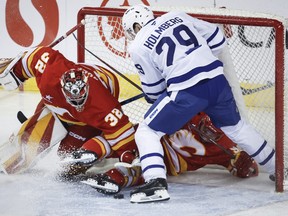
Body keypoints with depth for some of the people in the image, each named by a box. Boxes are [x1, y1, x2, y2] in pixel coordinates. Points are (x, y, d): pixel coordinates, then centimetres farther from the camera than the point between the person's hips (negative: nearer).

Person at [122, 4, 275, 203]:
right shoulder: (176, 16, 16)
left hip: (186, 92, -6)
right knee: (236, 127, 29)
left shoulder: (138, 47, 5)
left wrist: (154, 98, 33)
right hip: (218, 81, 6)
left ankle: (156, 182, -12)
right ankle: (277, 169, 40)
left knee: (147, 131, 8)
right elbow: (216, 39, 20)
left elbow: (153, 90, 11)